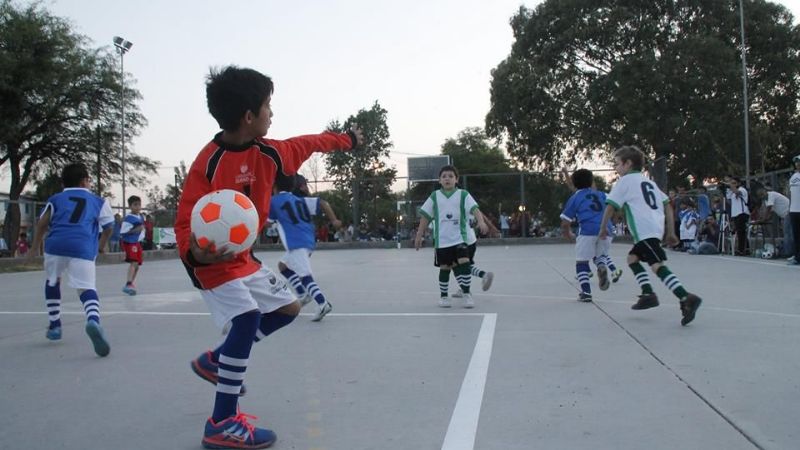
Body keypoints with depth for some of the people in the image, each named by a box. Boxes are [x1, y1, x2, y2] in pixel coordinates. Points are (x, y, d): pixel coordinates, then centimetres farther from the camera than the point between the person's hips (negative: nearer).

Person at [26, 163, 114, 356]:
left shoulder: (55, 199, 23)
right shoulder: (98, 201, 21)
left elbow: (42, 225, 16)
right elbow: (108, 228, 20)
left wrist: (35, 248, 29)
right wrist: (101, 246, 39)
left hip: (55, 245, 2)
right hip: (83, 248, -2)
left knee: (52, 282, 29)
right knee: (87, 289, -7)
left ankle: (54, 325, 31)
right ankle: (93, 321, -38)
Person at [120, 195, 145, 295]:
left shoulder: (141, 217, 8)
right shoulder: (128, 218, -17)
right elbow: (122, 232, -22)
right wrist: (135, 230, -27)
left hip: (138, 242, 9)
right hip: (129, 243, -9)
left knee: (137, 264, 14)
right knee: (133, 262, -23)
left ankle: (130, 284, 29)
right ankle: (128, 284, -30)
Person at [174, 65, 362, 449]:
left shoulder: (267, 153, -3)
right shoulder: (208, 163, -25)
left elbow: (306, 144, 17)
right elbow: (186, 222, -25)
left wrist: (346, 139, 32)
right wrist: (195, 252, -47)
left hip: (243, 258, 9)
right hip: (212, 259, -9)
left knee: (288, 308, 15)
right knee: (248, 318, -25)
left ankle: (214, 361, 26)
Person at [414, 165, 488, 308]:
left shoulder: (463, 195, 0)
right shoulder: (435, 197, 5)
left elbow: (474, 209, -13)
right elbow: (425, 217, 8)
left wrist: (481, 221, -32)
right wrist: (419, 235, 6)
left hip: (460, 238, -1)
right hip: (442, 241, 1)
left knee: (464, 263, -14)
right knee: (445, 268, 6)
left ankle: (466, 294, 2)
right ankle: (443, 296, 23)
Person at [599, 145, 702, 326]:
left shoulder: (625, 180, 4)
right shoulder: (648, 181, 26)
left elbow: (611, 205, -2)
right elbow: (667, 205, 21)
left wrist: (603, 228, 9)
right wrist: (671, 232, 21)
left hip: (644, 230, -9)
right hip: (656, 228, 9)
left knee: (657, 265, -18)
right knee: (632, 257, 22)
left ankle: (687, 298, -33)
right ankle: (648, 294, 12)